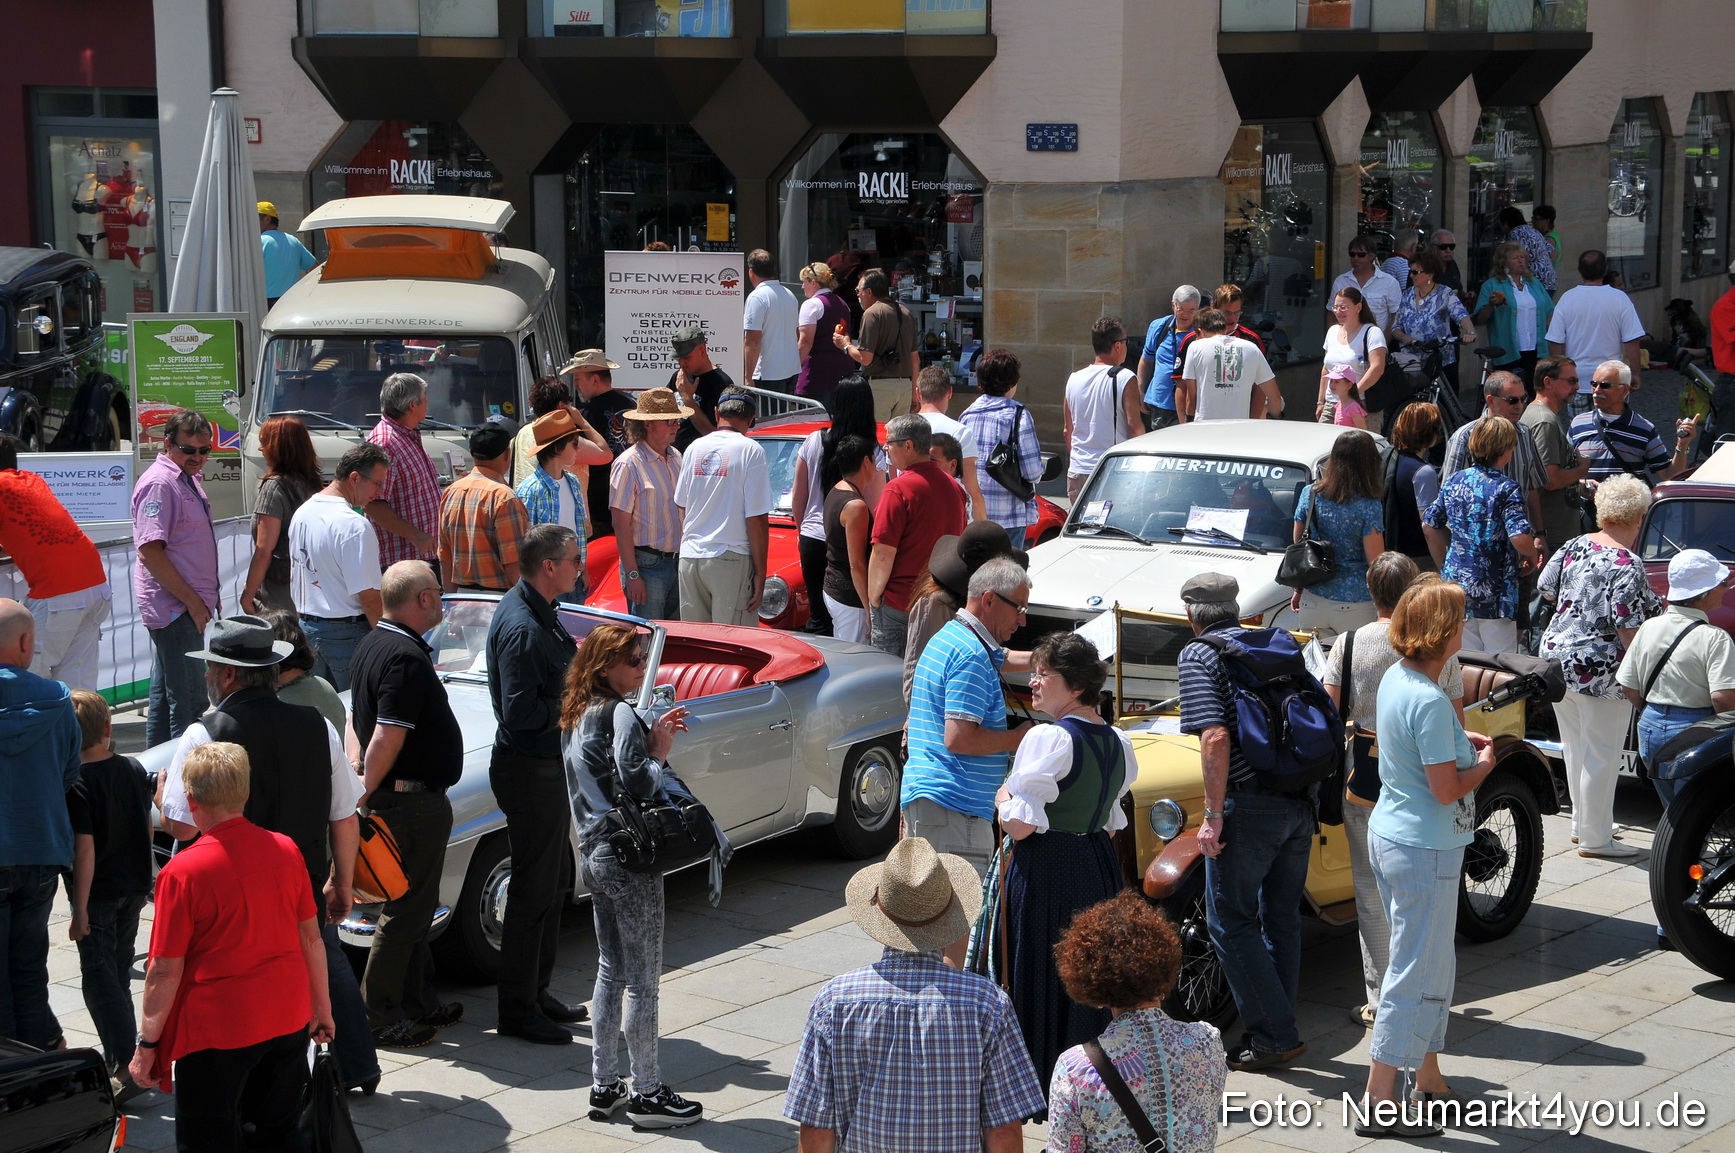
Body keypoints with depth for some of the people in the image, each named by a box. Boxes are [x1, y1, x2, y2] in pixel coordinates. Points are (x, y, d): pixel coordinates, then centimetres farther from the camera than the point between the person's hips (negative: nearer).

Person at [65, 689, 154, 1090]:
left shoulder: (77, 783, -20)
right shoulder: (134, 769, 0)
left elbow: (84, 849, -23)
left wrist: (80, 909, -19)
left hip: (98, 892, -7)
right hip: (134, 886, 7)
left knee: (100, 979, -2)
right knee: (119, 974, 19)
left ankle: (127, 1064, -10)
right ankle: (115, 1056, 29)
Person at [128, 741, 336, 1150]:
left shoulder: (183, 871, -17)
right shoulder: (285, 850, -2)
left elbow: (165, 971, -15)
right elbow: (311, 938, 6)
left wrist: (147, 1043, -6)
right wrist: (322, 1006, 18)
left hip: (216, 1033, -5)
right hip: (288, 1020, 5)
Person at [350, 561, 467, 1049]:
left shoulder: (372, 644, 9)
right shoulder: (407, 658, -23)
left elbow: (357, 719, 17)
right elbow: (386, 739, -25)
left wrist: (359, 770, 15)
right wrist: (365, 797, -16)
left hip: (395, 797, 10)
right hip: (414, 801, -10)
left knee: (416, 904, 18)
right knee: (406, 909, -2)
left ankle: (419, 1005, 28)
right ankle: (379, 1017, 5)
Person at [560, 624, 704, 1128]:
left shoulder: (575, 716, 10)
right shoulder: (620, 714, -17)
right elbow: (638, 783, -25)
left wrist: (650, 737, 6)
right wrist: (660, 753, -8)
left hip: (594, 855, 9)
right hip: (629, 859, -9)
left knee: (611, 971, 17)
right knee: (643, 979, 0)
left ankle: (605, 1086, 22)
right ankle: (647, 1093, 7)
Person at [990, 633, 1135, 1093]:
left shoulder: (1048, 738, -18)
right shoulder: (1119, 744, 6)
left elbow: (1019, 826, -19)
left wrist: (1002, 800, -2)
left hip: (1044, 870, -8)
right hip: (1101, 866, 8)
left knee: (1041, 976, 2)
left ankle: (1041, 1086, 8)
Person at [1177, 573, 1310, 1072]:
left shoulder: (1199, 655, -6)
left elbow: (1216, 737, -18)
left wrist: (1213, 816, -15)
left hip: (1250, 805, -7)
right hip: (1302, 801, 7)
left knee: (1231, 922, 3)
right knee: (1282, 917, 16)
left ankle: (1274, 1036, 2)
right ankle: (1277, 1030, 23)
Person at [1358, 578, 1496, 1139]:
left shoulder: (1396, 677, 4)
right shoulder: (1430, 702, -25)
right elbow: (1447, 790, -23)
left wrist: (1457, 741, 9)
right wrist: (1483, 763, -5)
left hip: (1388, 835, 10)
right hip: (1424, 852, -10)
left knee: (1436, 966, 21)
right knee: (1415, 976, -2)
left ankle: (1429, 1081, 30)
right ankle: (1379, 1106, 3)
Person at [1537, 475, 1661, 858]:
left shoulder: (1576, 546, 3)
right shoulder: (1627, 565, -19)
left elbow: (1546, 589, 14)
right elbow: (1627, 628, -21)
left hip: (1556, 653, 8)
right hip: (1599, 671, -8)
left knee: (1575, 750, 19)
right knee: (1602, 757, 3)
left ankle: (1582, 824, 31)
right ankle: (1595, 838, 11)